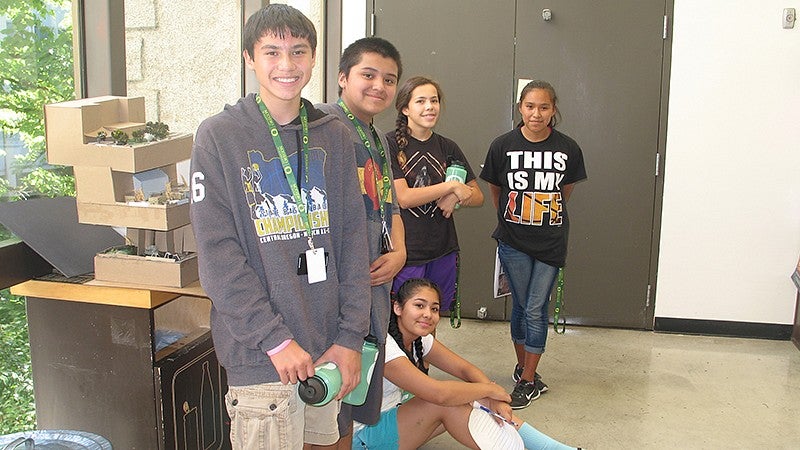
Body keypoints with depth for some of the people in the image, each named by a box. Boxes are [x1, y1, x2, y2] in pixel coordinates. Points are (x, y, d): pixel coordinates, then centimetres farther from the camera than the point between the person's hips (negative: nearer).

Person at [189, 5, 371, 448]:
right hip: (259, 355, -4)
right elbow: (218, 255, -11)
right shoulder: (218, 136, -6)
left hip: (329, 346, 4)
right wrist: (275, 339, -15)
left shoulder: (333, 137, 6)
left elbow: (352, 240, 5)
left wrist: (351, 334, -1)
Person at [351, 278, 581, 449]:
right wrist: (489, 390, -20)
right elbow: (438, 393, -33)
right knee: (446, 403, -24)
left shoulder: (420, 339, 1)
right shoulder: (382, 344, -27)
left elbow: (465, 369, 0)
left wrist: (495, 399, -19)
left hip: (391, 418, 8)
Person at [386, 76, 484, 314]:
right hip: (406, 250, -5)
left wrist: (454, 199, -11)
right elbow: (403, 198, -15)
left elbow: (478, 196, 10)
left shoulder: (447, 147, 9)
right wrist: (452, 186, -11)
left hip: (444, 251, 5)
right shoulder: (391, 144, -7)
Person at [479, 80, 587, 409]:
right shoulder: (503, 146, -7)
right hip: (513, 241, 0)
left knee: (536, 309, 2)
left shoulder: (568, 149, -6)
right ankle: (524, 367, 29)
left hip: (550, 242, 0)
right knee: (521, 305, 10)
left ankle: (527, 381, 13)